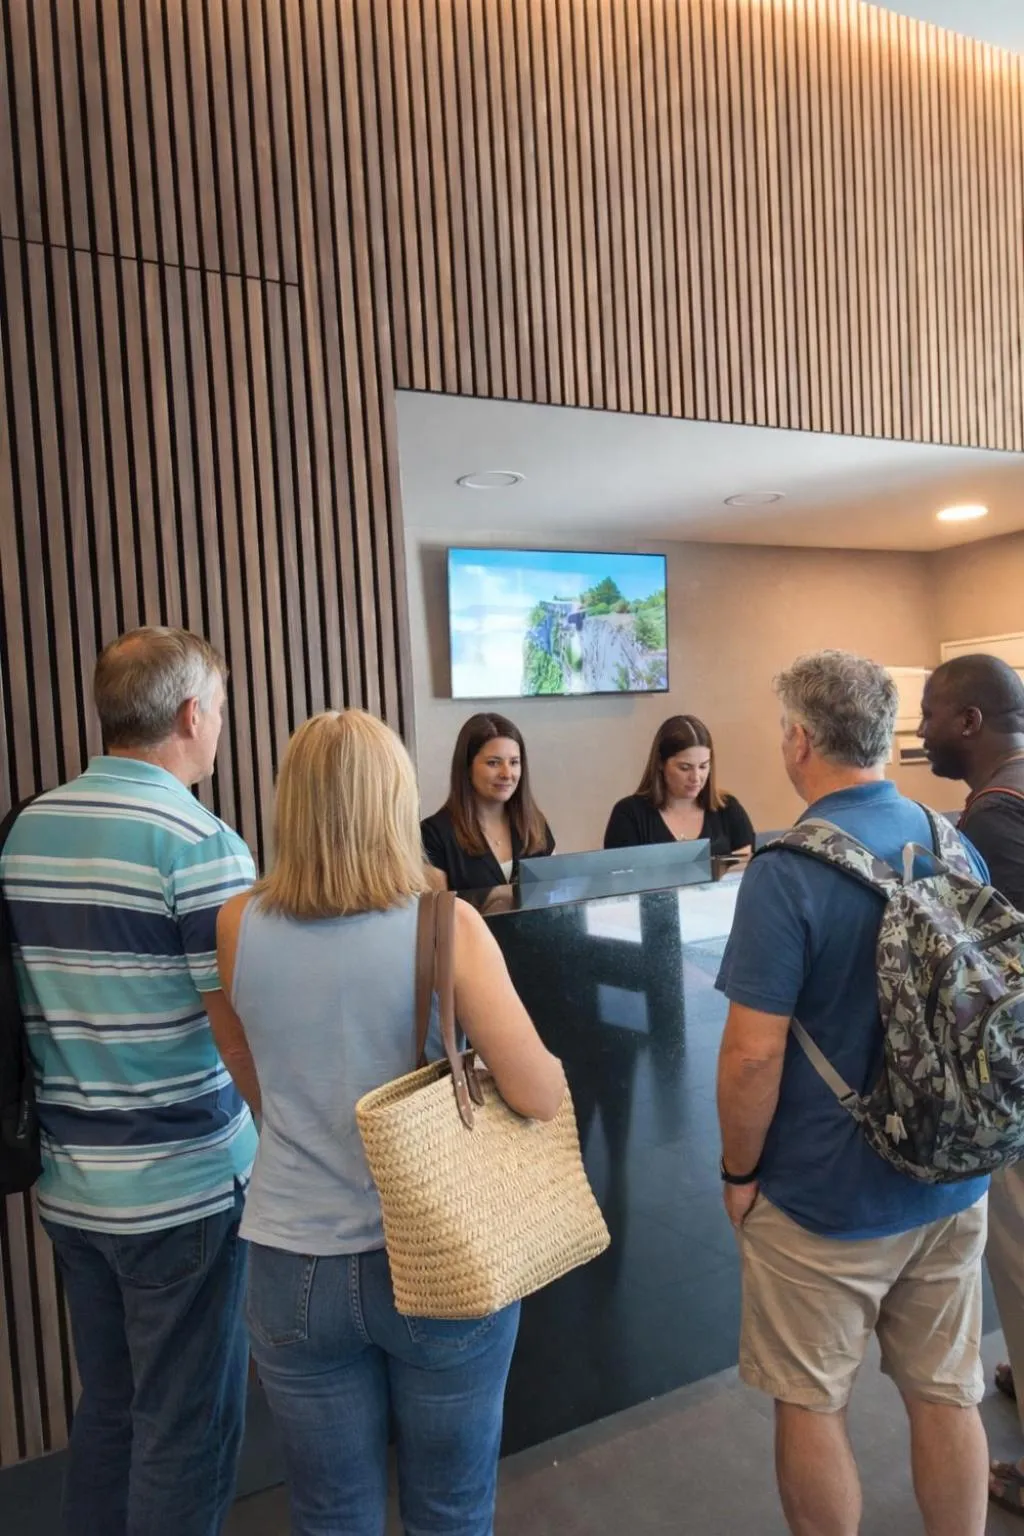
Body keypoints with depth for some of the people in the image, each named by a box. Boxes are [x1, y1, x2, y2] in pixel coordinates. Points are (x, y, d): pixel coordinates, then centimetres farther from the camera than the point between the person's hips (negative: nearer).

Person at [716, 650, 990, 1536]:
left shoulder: (789, 871, -23)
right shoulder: (958, 845, -1)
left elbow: (754, 1054, -23)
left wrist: (739, 1172, -7)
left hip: (826, 1195, -6)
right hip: (954, 1178, 6)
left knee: (811, 1406, 15)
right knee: (948, 1396, 21)